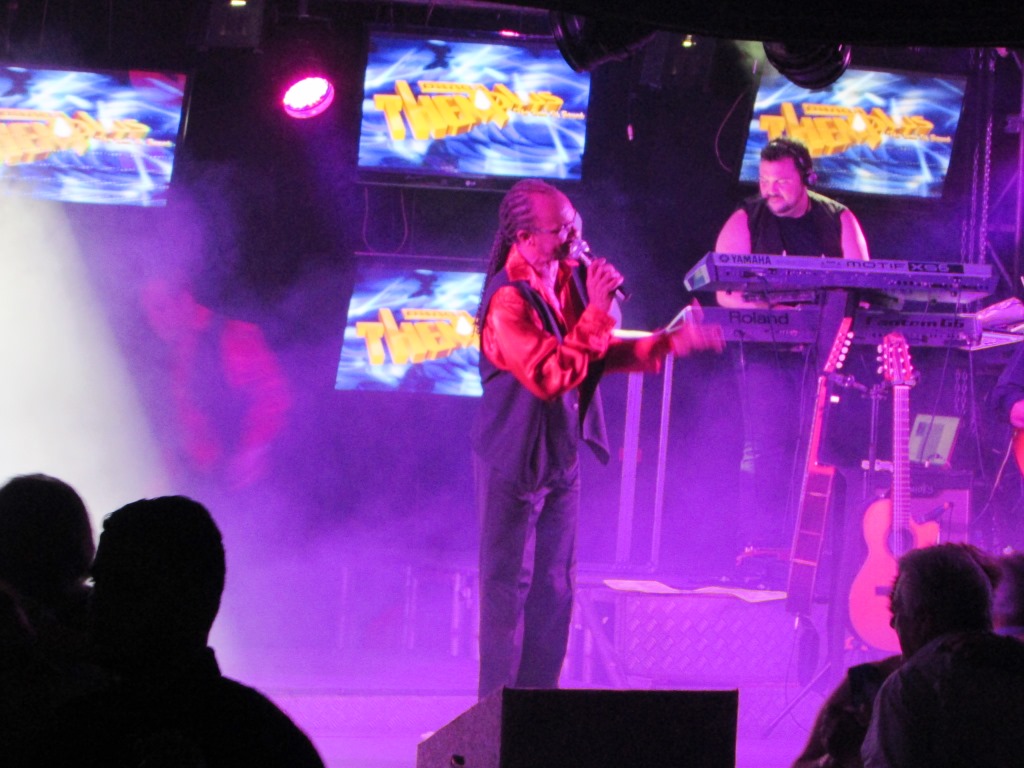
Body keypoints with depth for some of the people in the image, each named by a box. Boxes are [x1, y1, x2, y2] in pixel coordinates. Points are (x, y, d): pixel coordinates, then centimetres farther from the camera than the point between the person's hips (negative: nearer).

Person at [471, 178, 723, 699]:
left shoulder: (568, 278, 2)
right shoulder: (507, 300, -23)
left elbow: (598, 356, 15)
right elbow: (551, 375, -32)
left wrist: (668, 343, 5)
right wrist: (597, 313, -32)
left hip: (561, 455, 8)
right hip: (514, 459, -8)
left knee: (555, 584, 12)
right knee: (509, 583, -2)